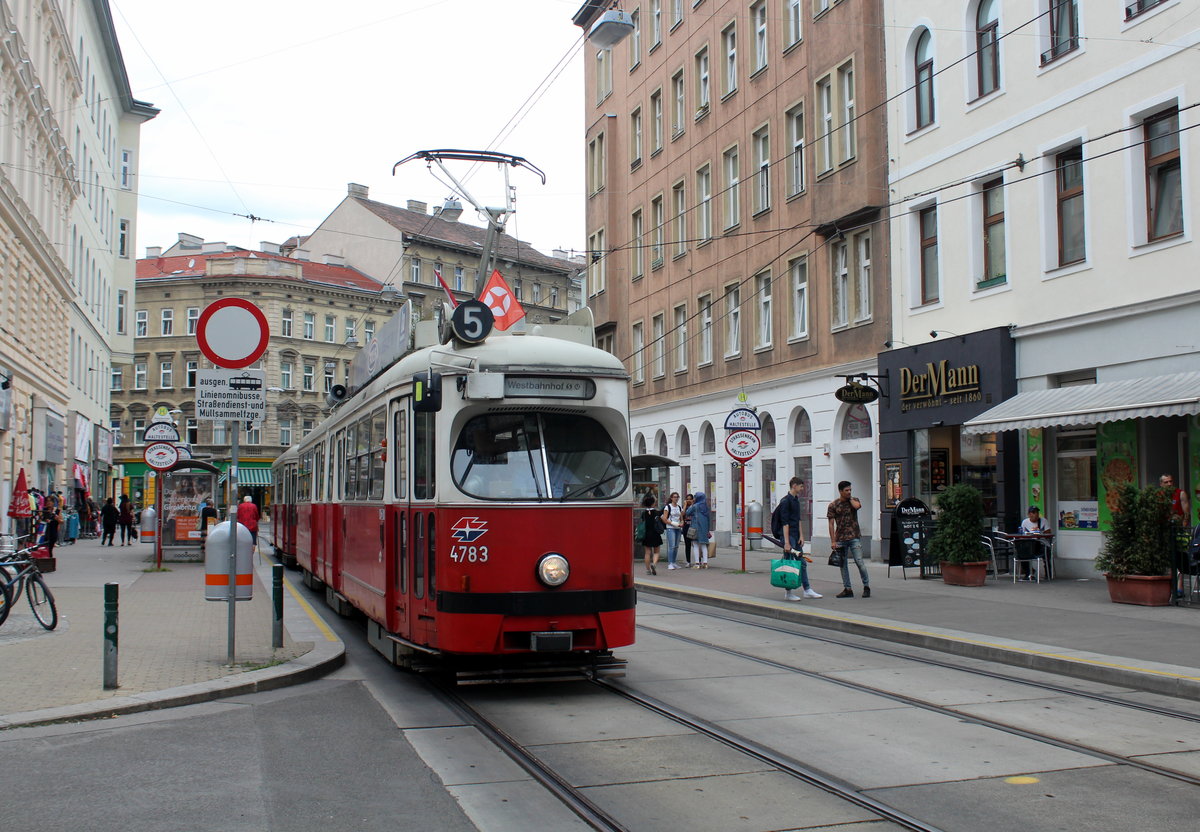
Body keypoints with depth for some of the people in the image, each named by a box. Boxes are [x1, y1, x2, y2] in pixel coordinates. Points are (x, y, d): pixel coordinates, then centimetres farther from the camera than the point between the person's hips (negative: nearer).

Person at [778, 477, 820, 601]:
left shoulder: (796, 500, 14)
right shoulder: (785, 501, -14)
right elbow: (785, 522, -18)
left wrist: (801, 536, 9)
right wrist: (786, 542, -22)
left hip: (796, 536, 9)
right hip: (789, 536, -9)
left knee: (802, 563, 11)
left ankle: (807, 590, 17)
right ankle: (788, 593, 3)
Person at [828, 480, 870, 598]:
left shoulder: (854, 500, 5)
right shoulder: (833, 505, 2)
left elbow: (857, 506, -21)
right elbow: (831, 524, 0)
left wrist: (850, 498, -4)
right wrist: (833, 541, -5)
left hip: (854, 537, -1)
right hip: (840, 538, 1)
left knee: (859, 561, -8)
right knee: (843, 564, 5)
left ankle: (866, 586, 3)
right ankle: (847, 589, 12)